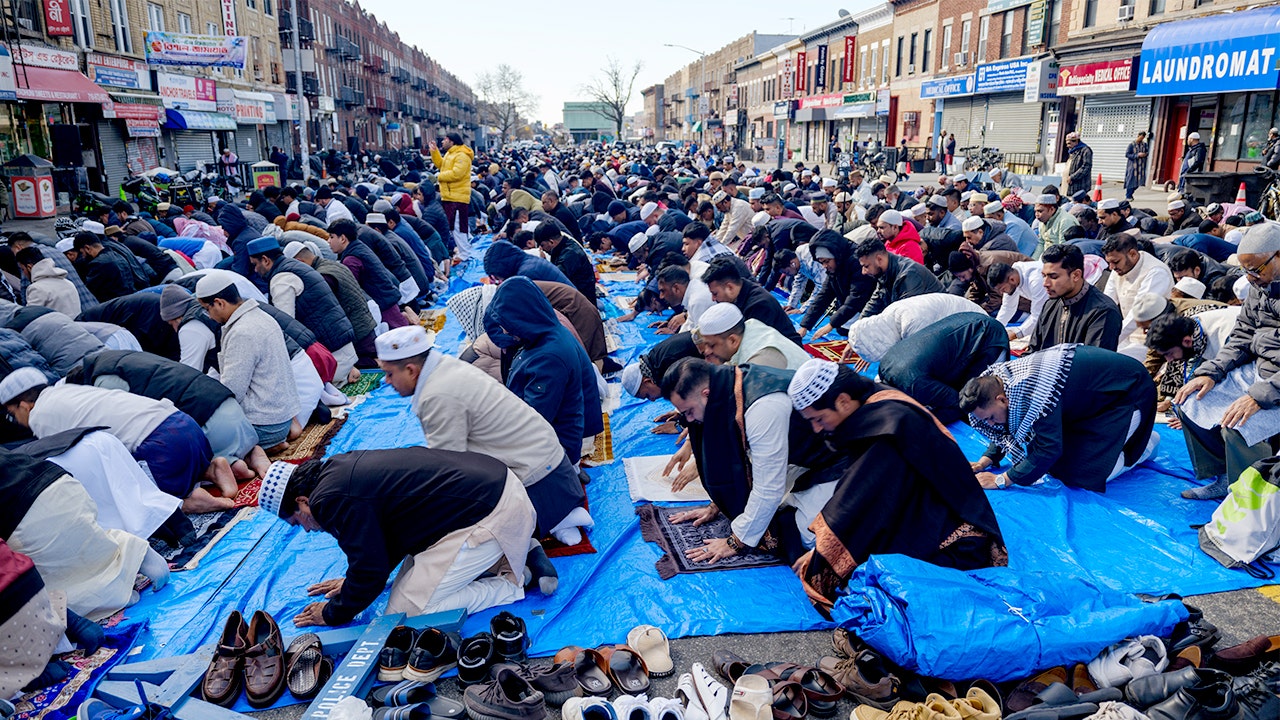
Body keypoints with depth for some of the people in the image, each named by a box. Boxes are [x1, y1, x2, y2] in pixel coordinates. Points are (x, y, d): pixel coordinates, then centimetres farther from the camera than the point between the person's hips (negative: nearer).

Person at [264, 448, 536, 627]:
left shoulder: (333, 501, -13)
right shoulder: (345, 466, 17)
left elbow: (370, 571, -7)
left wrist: (334, 613, 10)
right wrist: (353, 581, 35)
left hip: (486, 516, -10)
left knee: (403, 614, -4)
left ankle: (511, 585, -1)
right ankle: (506, 559, 17)